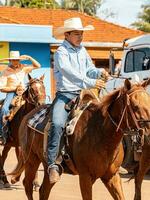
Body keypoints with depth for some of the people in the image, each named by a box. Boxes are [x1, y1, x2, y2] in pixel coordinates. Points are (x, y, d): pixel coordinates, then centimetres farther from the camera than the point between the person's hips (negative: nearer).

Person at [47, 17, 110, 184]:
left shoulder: (82, 50, 15)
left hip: (82, 94, 7)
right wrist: (90, 83, -32)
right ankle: (52, 164, -30)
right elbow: (69, 73, -23)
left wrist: (99, 73, -3)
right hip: (65, 95, -7)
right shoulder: (61, 53, -8)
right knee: (57, 124, -29)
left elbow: (89, 69, 20)